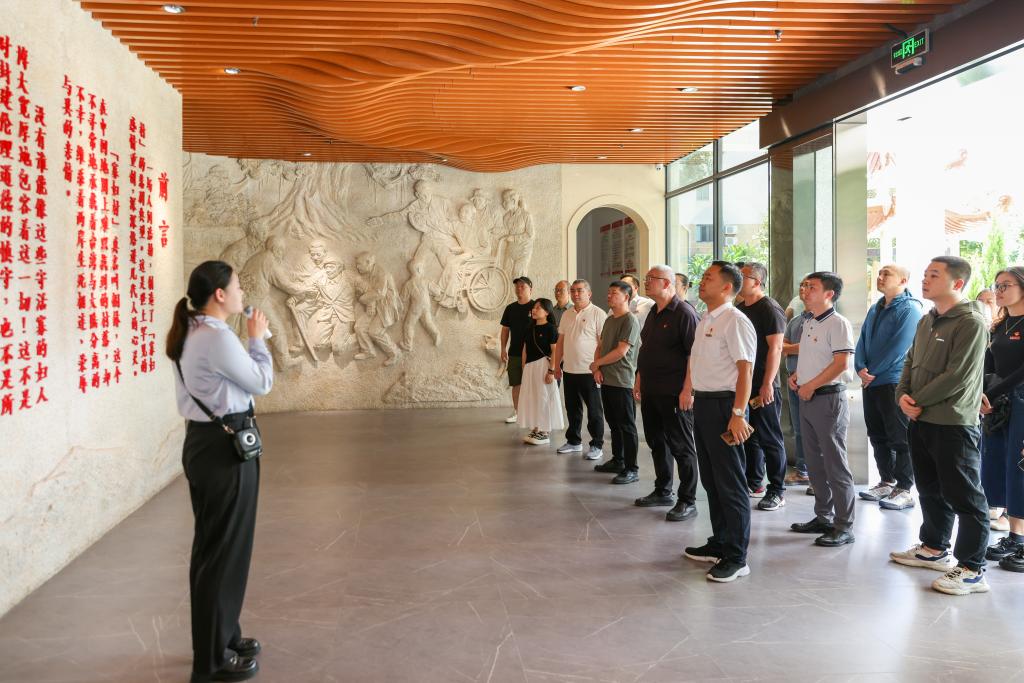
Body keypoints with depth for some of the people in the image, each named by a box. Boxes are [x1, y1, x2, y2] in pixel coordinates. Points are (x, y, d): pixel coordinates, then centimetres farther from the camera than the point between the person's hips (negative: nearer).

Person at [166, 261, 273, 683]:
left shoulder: (191, 335, 11)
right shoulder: (217, 337, -20)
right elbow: (262, 383, -10)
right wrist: (257, 338, -1)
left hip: (205, 441, 11)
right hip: (225, 447, -10)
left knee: (215, 545, 20)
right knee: (224, 549, 1)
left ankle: (221, 637, 35)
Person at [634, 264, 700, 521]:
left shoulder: (684, 313, -13)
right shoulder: (653, 313, 15)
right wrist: (639, 380, 20)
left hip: (674, 393, -9)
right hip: (651, 392, 9)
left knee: (681, 446, -2)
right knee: (657, 442, 16)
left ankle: (688, 502, 6)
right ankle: (662, 492, 29)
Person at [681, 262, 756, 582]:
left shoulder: (735, 321, -15)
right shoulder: (705, 320, 14)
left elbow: (745, 369, -20)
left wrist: (738, 414, -25)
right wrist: (688, 391, 20)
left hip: (723, 405, -10)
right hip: (702, 402, 10)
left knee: (730, 483, -3)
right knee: (710, 479, 17)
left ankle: (736, 557, 5)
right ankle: (719, 543, 30)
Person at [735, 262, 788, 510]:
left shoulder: (769, 309, -10)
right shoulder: (738, 308, 14)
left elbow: (775, 348, -16)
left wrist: (767, 384, -21)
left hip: (762, 387, -8)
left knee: (770, 438, -2)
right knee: (747, 435, 14)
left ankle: (777, 491, 6)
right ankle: (754, 483, 25)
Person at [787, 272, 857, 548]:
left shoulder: (838, 323, -12)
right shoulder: (808, 323, 15)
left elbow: (841, 363, -20)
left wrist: (810, 386, -17)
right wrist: (796, 375, 8)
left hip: (829, 398, -9)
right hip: (807, 398, 9)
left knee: (835, 463, -3)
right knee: (814, 462, 15)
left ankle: (843, 526, 4)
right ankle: (823, 517, 26)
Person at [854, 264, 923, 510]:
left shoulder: (909, 309, -10)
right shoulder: (875, 310, 16)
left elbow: (899, 348, -16)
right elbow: (862, 341, 12)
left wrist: (873, 373, -12)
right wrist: (861, 368, -6)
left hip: (895, 383, -8)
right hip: (871, 383, 8)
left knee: (900, 439, -3)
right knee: (878, 436, 14)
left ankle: (904, 490, 2)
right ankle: (886, 482, 24)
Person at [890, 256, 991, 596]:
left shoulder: (971, 323, -14)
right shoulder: (926, 321, 13)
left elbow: (958, 376, -19)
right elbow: (911, 361, 16)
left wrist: (918, 400, -12)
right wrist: (903, 395, -2)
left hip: (954, 424, -9)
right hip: (921, 421, 9)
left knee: (965, 497, -1)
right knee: (931, 491, 20)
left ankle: (972, 570, 5)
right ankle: (934, 548, 36)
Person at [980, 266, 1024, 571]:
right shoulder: (1000, 327, 14)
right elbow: (988, 367, 11)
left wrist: (995, 394, -15)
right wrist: (982, 395, -5)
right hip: (998, 408, 7)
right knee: (997, 472, 7)